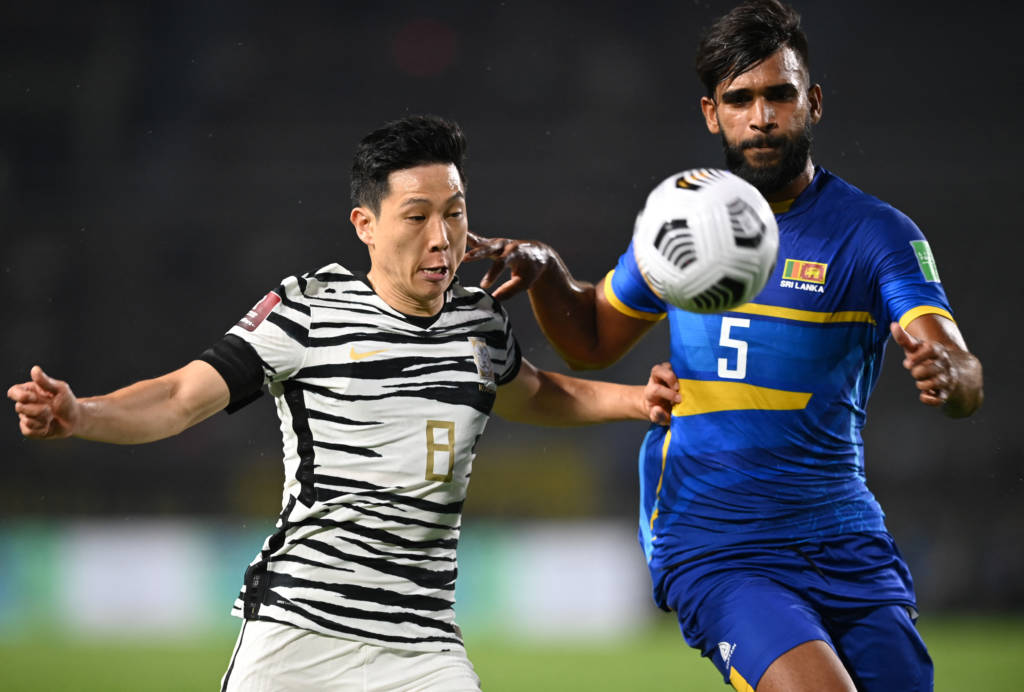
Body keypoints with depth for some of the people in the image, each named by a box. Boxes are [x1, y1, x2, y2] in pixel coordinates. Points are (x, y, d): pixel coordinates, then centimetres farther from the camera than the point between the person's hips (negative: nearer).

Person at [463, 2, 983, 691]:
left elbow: (967, 379, -16)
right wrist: (544, 271, 1)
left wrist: (946, 375, -40)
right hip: (710, 548, -1)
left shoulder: (876, 232, -3)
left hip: (846, 540, 1)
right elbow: (592, 340, 21)